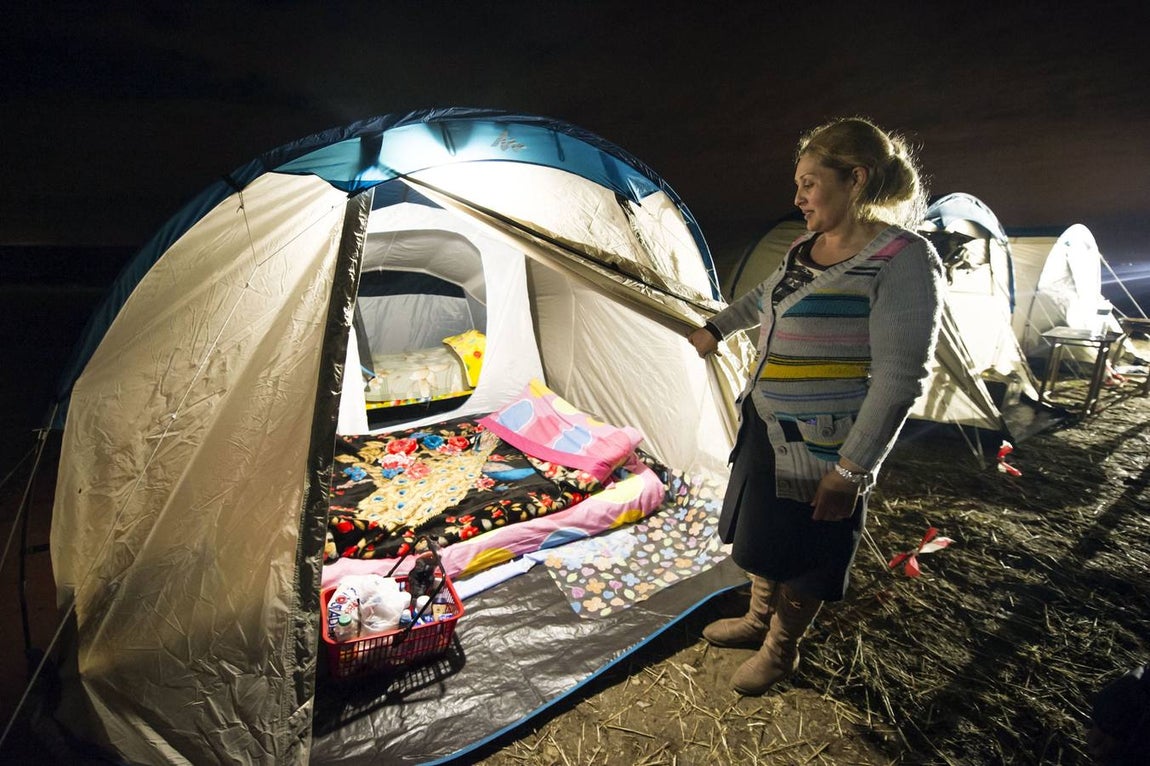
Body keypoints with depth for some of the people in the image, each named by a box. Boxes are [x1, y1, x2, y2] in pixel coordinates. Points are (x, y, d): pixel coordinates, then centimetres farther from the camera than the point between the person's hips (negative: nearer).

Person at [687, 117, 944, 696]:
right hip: (766, 426, 8)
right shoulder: (807, 247, 6)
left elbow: (900, 378, -21)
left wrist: (851, 470, -22)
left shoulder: (903, 259, -18)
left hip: (820, 447, -7)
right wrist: (715, 329, 35)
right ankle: (758, 621, 47)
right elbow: (763, 296, 27)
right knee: (762, 536, 23)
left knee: (801, 558, 12)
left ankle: (781, 652, 38)